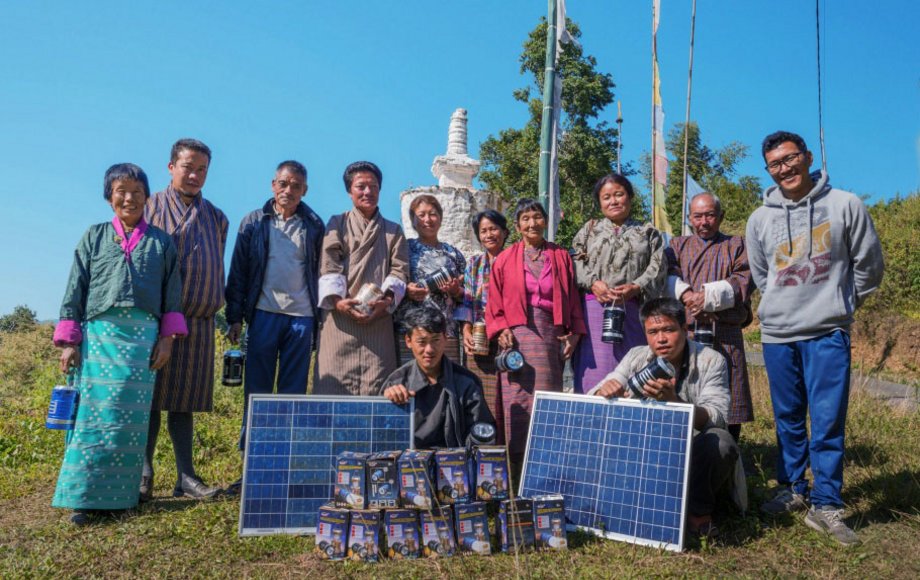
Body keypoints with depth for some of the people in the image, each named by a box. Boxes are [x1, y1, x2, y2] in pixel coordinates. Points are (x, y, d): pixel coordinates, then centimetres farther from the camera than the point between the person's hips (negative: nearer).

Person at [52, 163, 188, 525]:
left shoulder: (160, 242, 12)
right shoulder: (94, 237, 11)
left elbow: (172, 294, 10)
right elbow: (75, 290, 8)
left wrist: (168, 338, 1)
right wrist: (69, 341, 2)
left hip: (143, 336, 0)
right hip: (99, 333, 0)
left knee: (132, 418, 1)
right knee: (93, 414, -2)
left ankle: (119, 494, 10)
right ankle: (84, 496, 3)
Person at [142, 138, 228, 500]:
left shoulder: (215, 218, 15)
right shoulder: (151, 207, 4)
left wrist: (224, 309, 15)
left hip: (199, 321, 3)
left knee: (184, 400, 6)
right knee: (150, 395, -1)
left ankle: (185, 476, 9)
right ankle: (144, 474, 7)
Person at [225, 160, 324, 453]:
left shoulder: (314, 226, 8)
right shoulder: (254, 222, 7)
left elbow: (321, 272, 10)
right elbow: (238, 271, 6)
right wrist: (235, 317, 0)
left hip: (302, 316, 1)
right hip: (264, 313, 0)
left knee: (294, 390, 5)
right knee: (257, 388, 4)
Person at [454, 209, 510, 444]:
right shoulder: (473, 264, 16)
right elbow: (466, 302, 11)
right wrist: (466, 331, -4)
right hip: (479, 341, 2)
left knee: (507, 398, -4)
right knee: (483, 399, 0)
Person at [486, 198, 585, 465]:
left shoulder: (561, 257, 11)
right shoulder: (505, 260, 7)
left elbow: (573, 298, 9)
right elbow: (494, 302, 6)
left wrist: (575, 332, 0)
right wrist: (501, 330, -8)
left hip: (551, 333, 1)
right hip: (517, 334, -1)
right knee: (518, 399, -3)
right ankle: (518, 461, 4)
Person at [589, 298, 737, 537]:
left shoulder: (711, 361, -7)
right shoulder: (636, 358, 1)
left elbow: (717, 419, -21)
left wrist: (673, 401, -40)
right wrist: (604, 392, -31)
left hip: (695, 461, -2)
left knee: (718, 441, -32)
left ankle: (698, 512, -8)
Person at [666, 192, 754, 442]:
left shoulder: (736, 245, 16)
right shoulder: (678, 245, 21)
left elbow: (744, 282, -1)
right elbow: (667, 276, 3)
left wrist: (708, 295, -13)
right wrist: (685, 294, -15)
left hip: (726, 335, -1)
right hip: (685, 330, 1)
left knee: (727, 400, -2)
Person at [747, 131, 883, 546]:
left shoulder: (845, 205, -2)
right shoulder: (760, 219, 5)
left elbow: (868, 265, 7)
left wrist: (840, 304, 13)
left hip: (828, 333, -3)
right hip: (777, 332, 3)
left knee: (828, 421, -3)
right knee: (788, 418, 13)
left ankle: (826, 506, 8)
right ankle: (793, 490, 27)